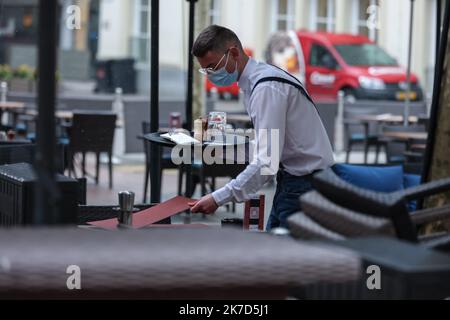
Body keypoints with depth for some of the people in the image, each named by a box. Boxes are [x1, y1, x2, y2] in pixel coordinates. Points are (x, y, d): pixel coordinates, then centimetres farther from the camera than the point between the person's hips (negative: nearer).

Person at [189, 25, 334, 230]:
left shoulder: (267, 88, -22)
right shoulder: (253, 82, 8)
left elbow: (267, 162, -28)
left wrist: (218, 199, -28)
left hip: (304, 184, -10)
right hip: (293, 181, 10)